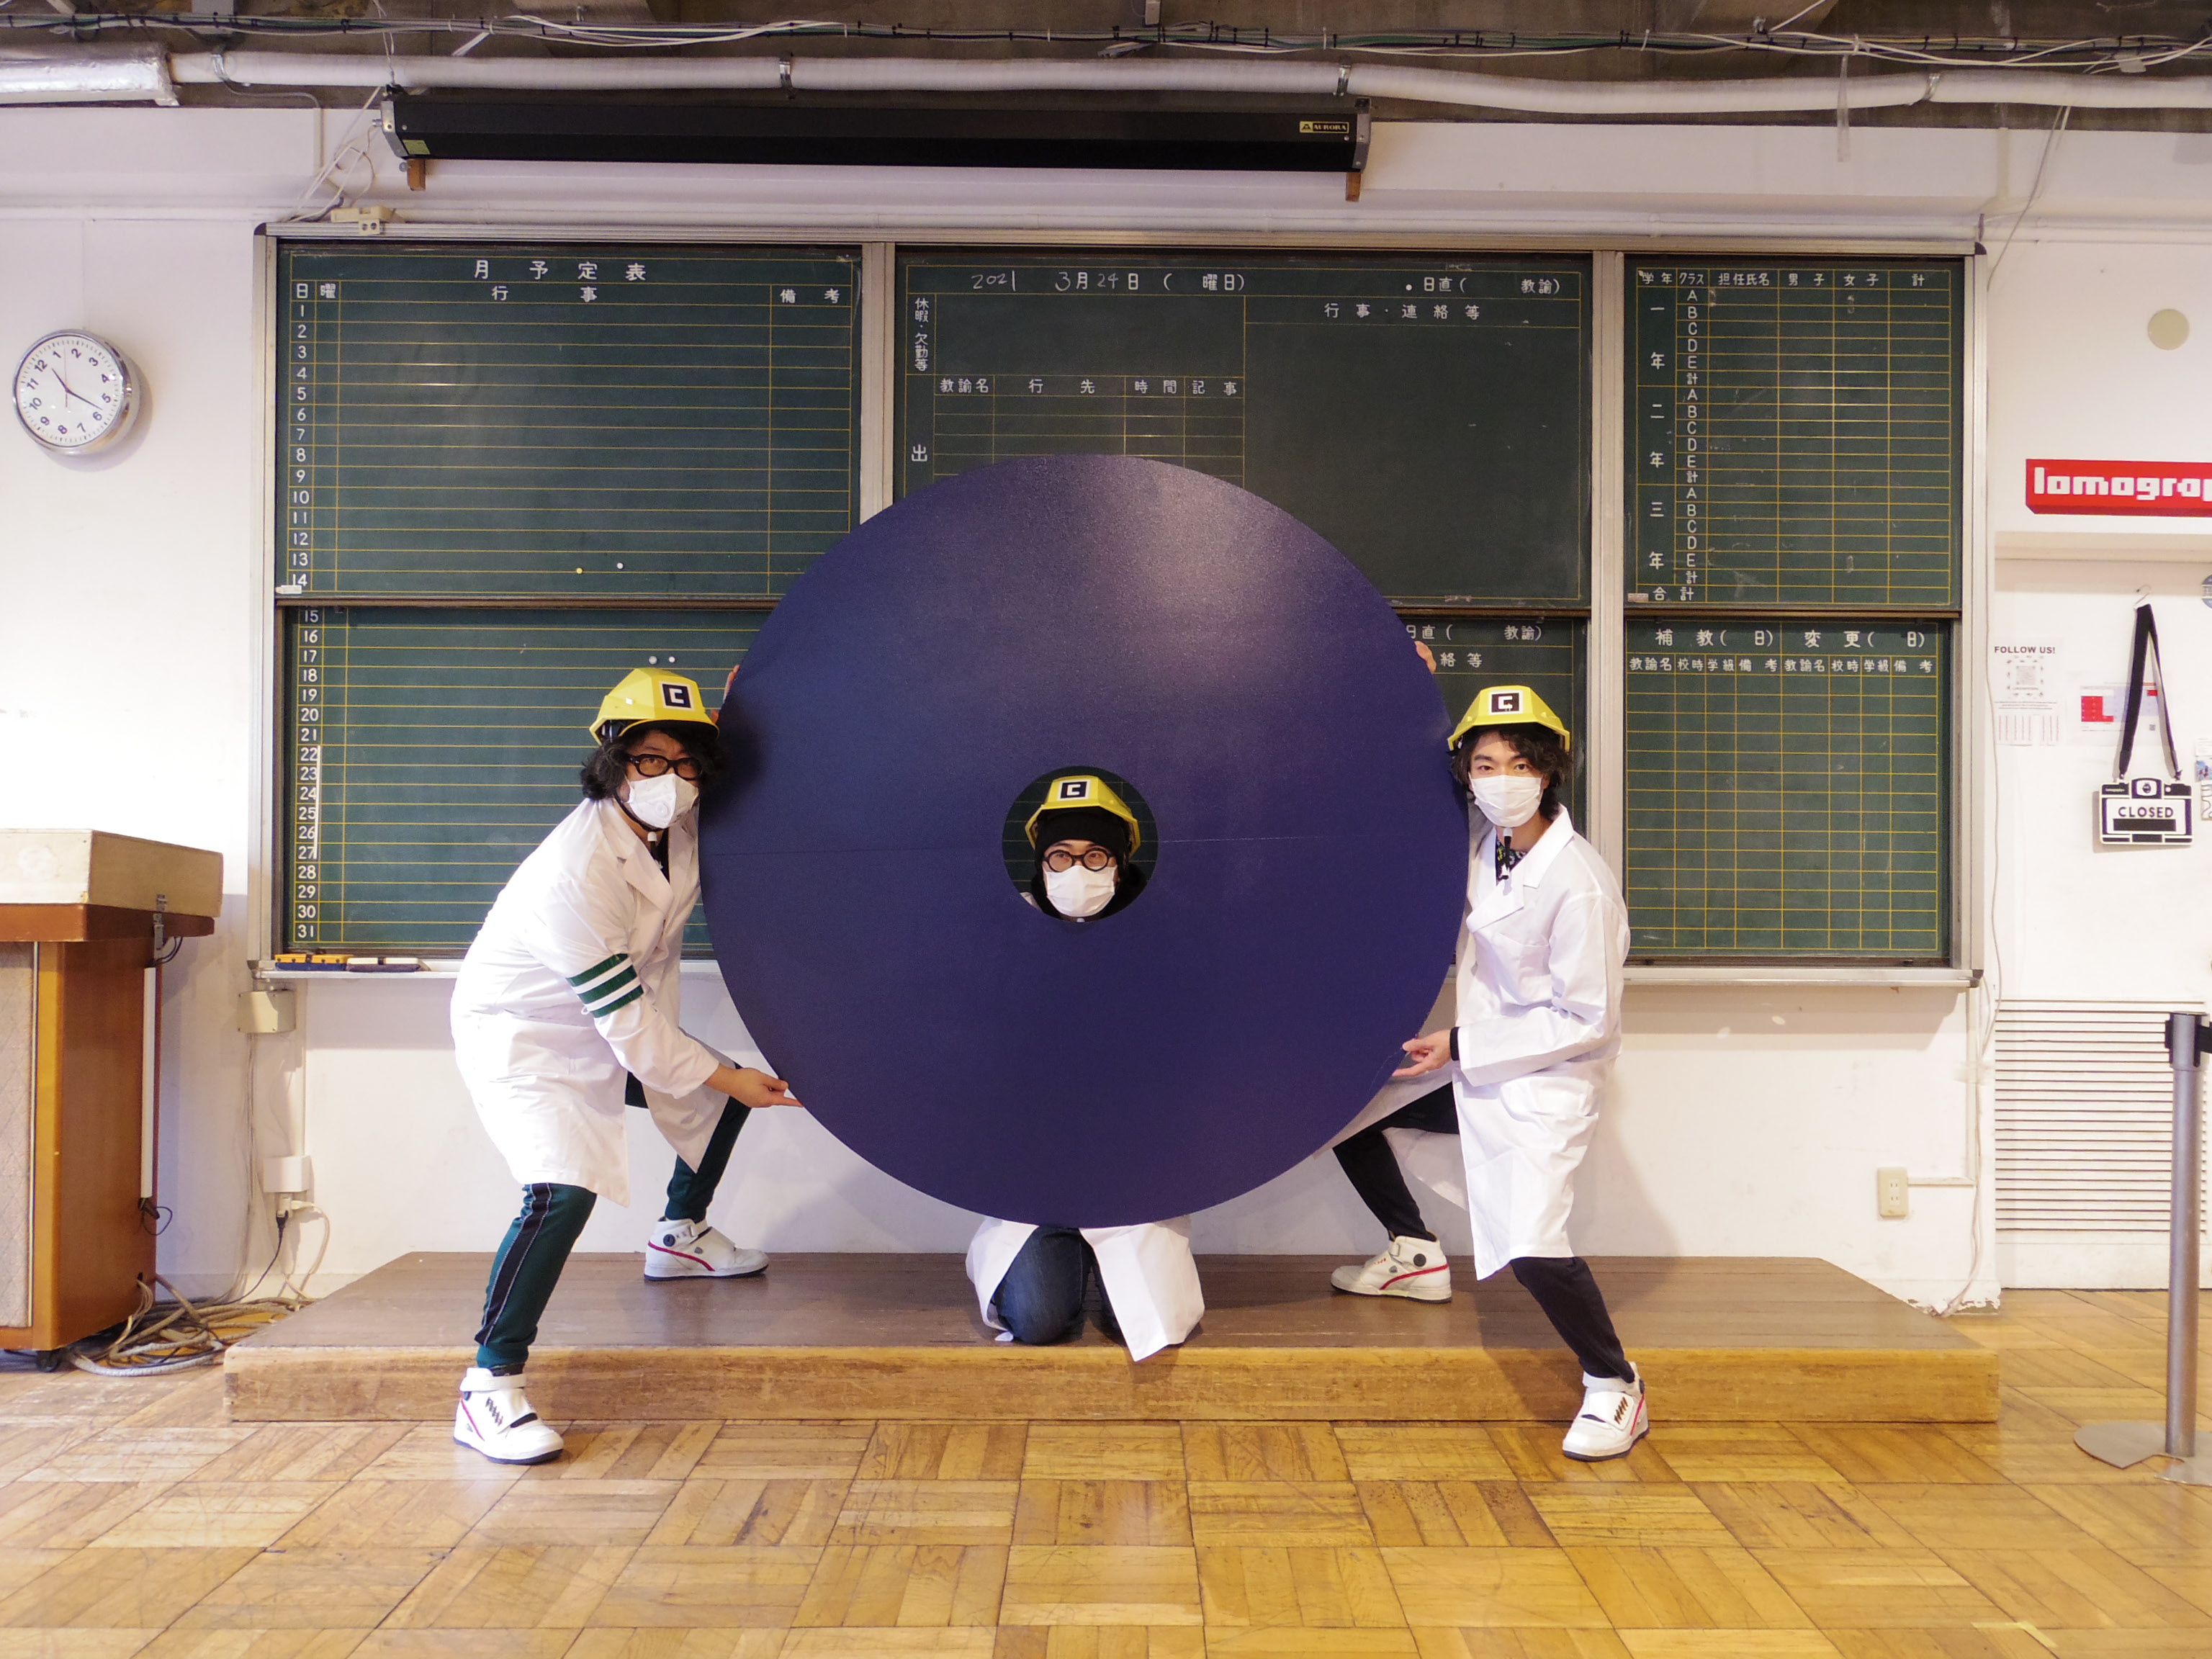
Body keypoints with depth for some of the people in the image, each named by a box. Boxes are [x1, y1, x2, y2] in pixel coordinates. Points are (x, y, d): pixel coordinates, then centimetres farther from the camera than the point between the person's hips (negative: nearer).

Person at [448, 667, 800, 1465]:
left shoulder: (681, 823, -10)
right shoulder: (577, 873, -33)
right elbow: (629, 1023, -29)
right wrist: (723, 1076, -20)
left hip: (609, 1029, 9)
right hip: (521, 1037, -9)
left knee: (722, 1092, 18)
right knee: (564, 1192, -27)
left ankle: (681, 1234, 40)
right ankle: (488, 1388, -17)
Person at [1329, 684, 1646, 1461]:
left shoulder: (1580, 885, -24)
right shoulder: (1483, 837, -4)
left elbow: (1587, 1023, -20)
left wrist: (1462, 1045, -19)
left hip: (1545, 1079, -8)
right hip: (1473, 1064, 8)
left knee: (1531, 1244, -24)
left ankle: (1615, 1388, 3)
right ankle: (1417, 1255, 30)